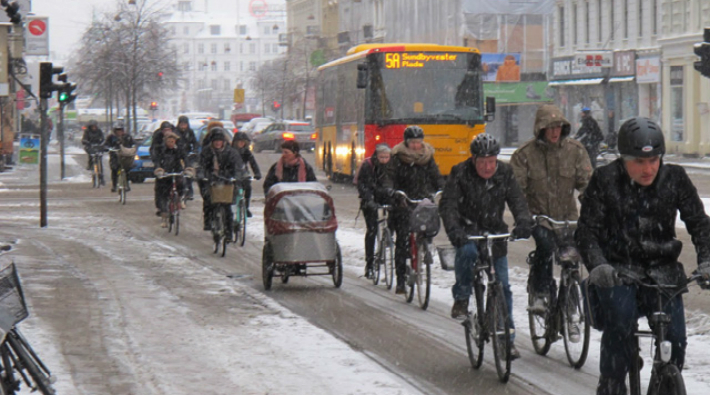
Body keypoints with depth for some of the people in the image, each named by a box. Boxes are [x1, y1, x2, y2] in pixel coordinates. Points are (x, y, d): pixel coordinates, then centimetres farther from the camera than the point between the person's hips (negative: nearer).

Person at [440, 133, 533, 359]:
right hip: (467, 232, -3)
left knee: (502, 287, 0)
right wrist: (453, 230, -35)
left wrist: (524, 222, -30)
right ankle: (461, 300, -14)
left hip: (495, 234, 3)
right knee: (467, 252, -37)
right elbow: (448, 204, -17)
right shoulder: (460, 174, -10)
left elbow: (517, 201, -9)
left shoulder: (505, 173, -2)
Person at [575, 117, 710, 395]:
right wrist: (597, 265, -27)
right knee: (619, 330, -27)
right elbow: (586, 229, -8)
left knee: (675, 338, -13)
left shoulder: (675, 179, 0)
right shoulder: (605, 181, -5)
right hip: (618, 270, -2)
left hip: (662, 270, 2)